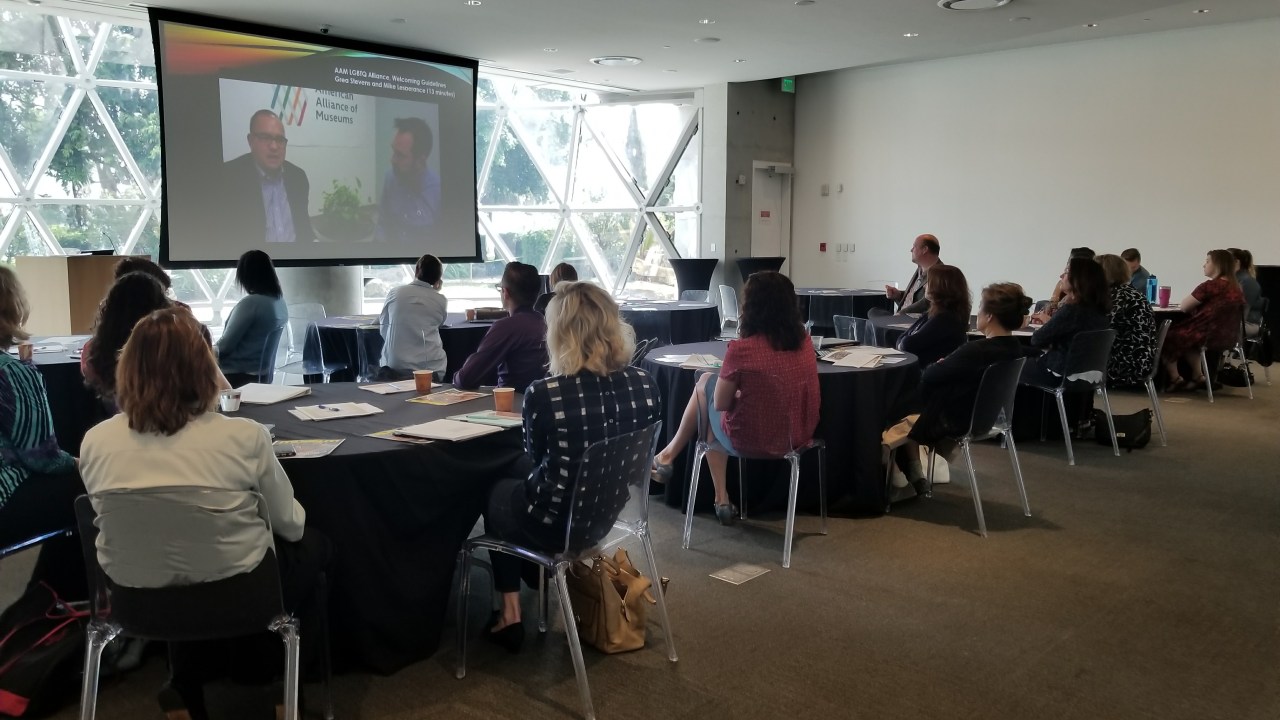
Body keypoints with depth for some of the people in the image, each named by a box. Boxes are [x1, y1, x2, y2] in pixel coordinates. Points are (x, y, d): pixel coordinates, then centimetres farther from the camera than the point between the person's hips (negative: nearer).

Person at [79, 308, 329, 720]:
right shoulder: (244, 437, -21)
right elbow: (289, 524, -6)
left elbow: (117, 524, 6)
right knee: (313, 545, 26)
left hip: (139, 601, 4)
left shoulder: (95, 442, -11)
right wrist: (293, 526, 17)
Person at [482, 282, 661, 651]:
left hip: (561, 522, -5)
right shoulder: (644, 384, -13)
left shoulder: (544, 393, -26)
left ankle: (511, 613, 31)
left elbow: (535, 455, -5)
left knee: (496, 495, 29)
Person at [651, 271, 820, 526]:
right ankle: (721, 499, 32)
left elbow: (720, 403, -9)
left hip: (751, 441, -6)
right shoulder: (804, 342, -4)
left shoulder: (741, 349, -22)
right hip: (799, 436, 6)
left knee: (705, 383, 19)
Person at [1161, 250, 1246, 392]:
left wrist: (1190, 298, 12)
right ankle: (1198, 376, 26)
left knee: (1168, 337, 12)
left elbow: (1184, 307, -7)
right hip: (1229, 337, 8)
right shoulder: (1236, 286, 6)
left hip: (1209, 336, -8)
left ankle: (1175, 379, 18)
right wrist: (1198, 302, 15)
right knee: (1185, 335, 30)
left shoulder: (1209, 286, -17)